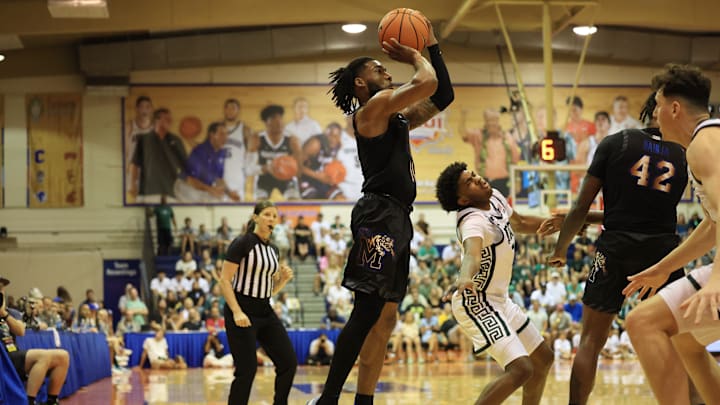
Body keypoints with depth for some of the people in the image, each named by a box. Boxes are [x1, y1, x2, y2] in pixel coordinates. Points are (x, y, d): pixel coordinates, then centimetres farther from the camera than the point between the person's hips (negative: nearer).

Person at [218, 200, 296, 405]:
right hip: (242, 313, -7)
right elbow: (224, 281, -13)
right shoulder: (242, 243, -10)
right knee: (247, 369, -9)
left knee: (288, 362, 1)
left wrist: (283, 278, -2)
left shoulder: (272, 249, 12)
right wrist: (237, 312, -22)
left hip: (265, 312, 7)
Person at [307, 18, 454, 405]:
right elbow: (427, 83, -16)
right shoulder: (373, 107, -4)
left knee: (385, 318, 9)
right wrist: (414, 56, 4)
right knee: (368, 309, -17)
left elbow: (442, 96, 27)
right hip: (379, 214, -10)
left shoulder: (396, 117, 23)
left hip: (396, 219, 10)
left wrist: (432, 47, 21)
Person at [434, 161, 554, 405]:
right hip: (477, 305, -10)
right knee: (520, 369, -23)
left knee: (542, 359, 18)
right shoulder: (473, 221, -28)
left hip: (499, 300, 10)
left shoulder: (495, 198, 1)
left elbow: (520, 223, 22)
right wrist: (465, 278, -70)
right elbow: (472, 254, -50)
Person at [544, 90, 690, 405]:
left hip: (616, 249, -1)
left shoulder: (615, 143, 3)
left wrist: (560, 249, 17)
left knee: (591, 342, 9)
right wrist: (589, 220, 25)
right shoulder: (683, 157, 11)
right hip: (665, 248, 2)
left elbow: (581, 207, 2)